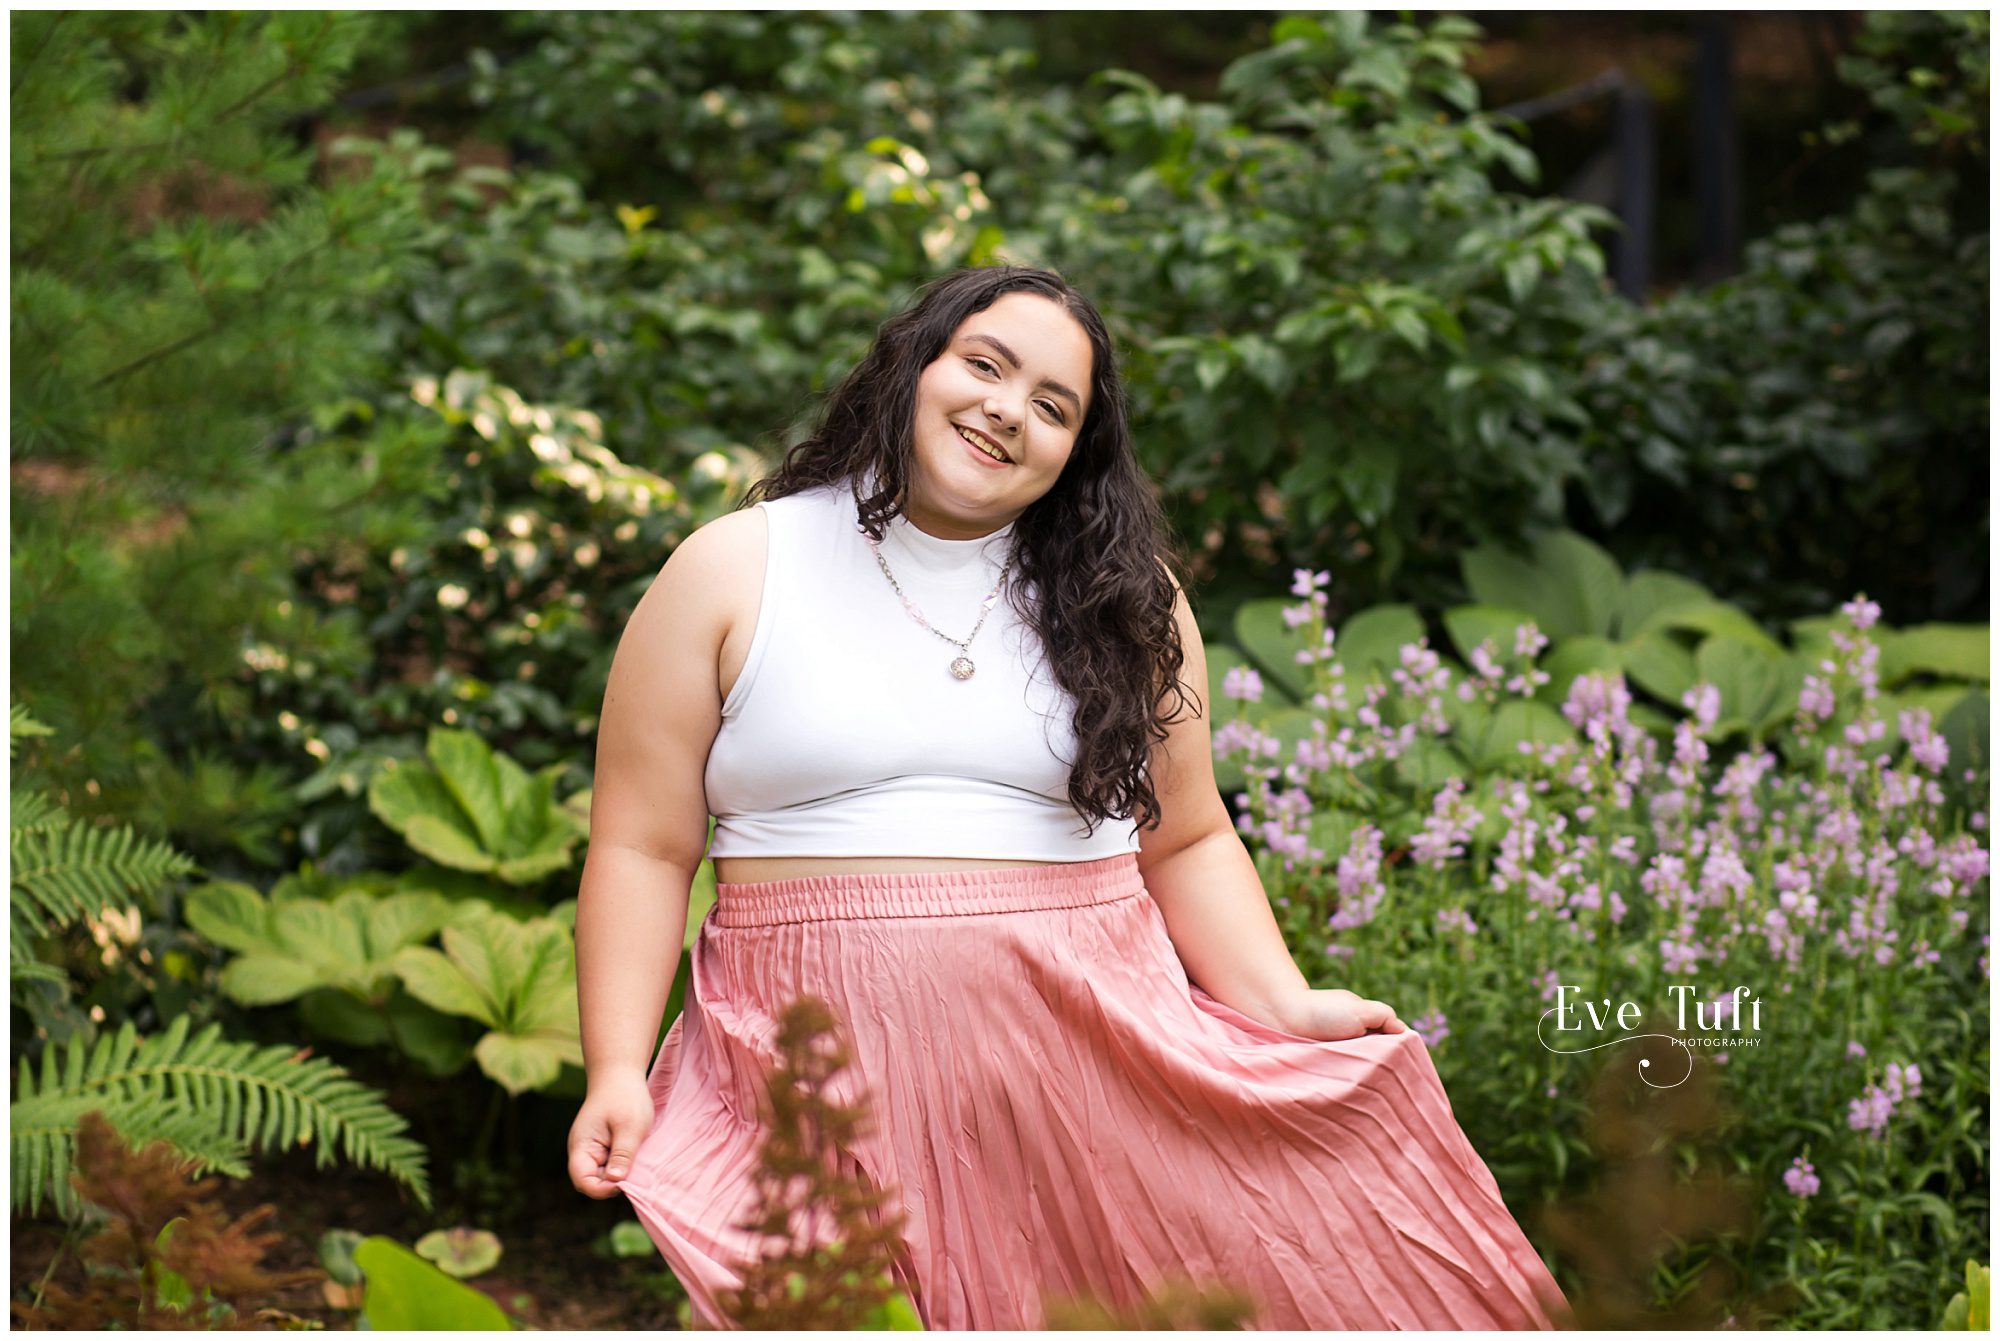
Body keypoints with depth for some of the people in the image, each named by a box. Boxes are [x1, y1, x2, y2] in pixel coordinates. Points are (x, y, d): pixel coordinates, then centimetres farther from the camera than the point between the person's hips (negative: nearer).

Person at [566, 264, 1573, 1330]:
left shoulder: (1122, 597, 11)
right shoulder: (733, 573, 4)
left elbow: (1185, 842, 13)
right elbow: (643, 848, 1)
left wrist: (1286, 1006, -2)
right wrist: (617, 1071, -9)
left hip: (1092, 1051, 2)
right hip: (822, 1061, -2)